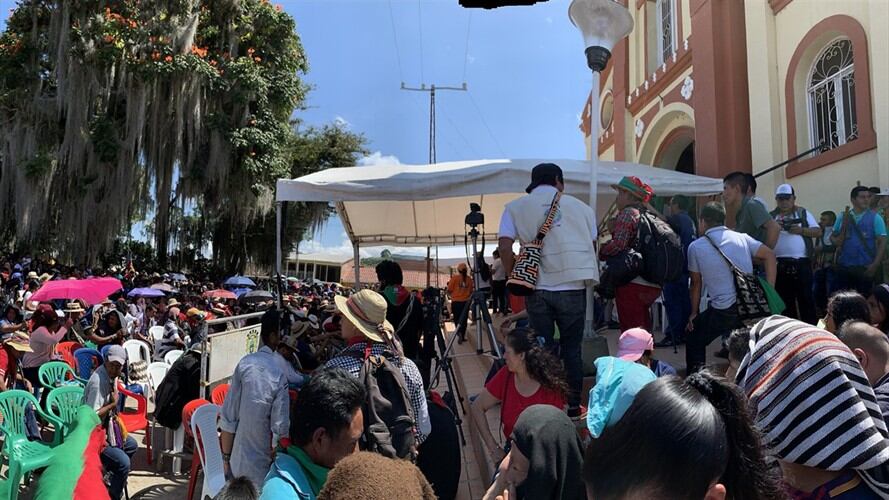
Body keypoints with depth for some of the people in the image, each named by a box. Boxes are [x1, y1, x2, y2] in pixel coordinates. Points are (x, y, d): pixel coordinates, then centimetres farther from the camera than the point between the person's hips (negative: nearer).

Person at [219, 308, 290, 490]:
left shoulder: (244, 363, -8)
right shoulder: (281, 372, -18)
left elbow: (228, 419, -4)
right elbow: (280, 430, -16)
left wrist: (226, 458, 9)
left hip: (238, 465, 4)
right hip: (263, 470, -4)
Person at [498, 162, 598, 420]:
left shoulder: (515, 207, 7)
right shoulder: (580, 206, 10)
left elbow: (505, 247, -5)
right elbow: (592, 246, 9)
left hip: (537, 288, 0)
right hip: (573, 287, 0)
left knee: (543, 349, 10)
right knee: (572, 348, 11)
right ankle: (573, 405, 18)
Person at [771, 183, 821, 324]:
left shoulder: (803, 213, 7)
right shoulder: (771, 216, 10)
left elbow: (818, 232, 3)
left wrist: (801, 230, -12)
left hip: (801, 262, -2)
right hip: (779, 264, 2)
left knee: (805, 296, -1)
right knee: (784, 298, 9)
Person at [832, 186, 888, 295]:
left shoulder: (875, 218, -1)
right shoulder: (843, 217, 6)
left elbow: (882, 242, -5)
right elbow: (835, 240, 12)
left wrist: (875, 264, -13)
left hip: (865, 267, -2)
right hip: (844, 266, 2)